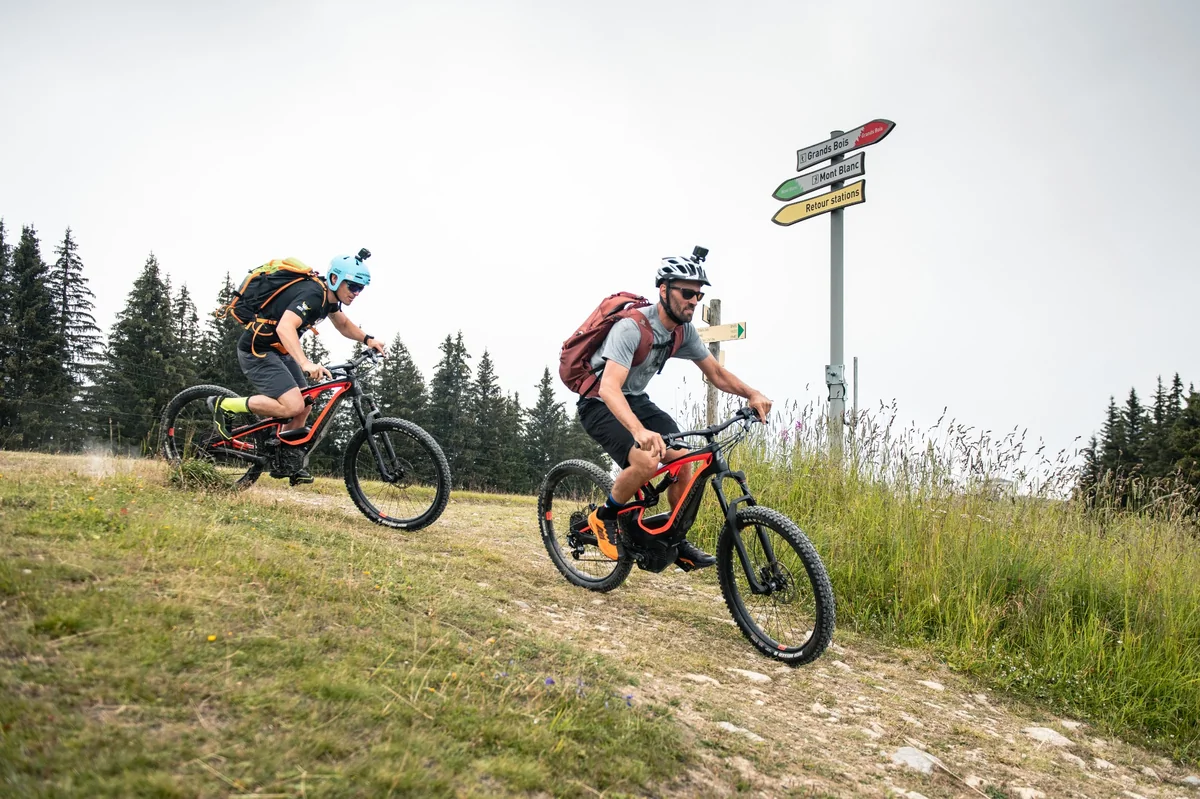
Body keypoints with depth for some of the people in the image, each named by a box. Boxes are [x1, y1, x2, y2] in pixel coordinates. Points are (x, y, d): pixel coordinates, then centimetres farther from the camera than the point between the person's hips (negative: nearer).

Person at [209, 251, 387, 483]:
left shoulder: (328, 295, 4)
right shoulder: (312, 294, -26)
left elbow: (343, 324, 22)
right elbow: (284, 327, -41)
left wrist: (367, 339, 4)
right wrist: (306, 364, -53)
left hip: (278, 351, 10)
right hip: (257, 351, -10)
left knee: (303, 408, 8)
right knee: (292, 406, -21)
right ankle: (225, 405, -6)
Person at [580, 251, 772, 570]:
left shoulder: (684, 331, -5)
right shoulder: (632, 327, -29)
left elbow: (716, 373, 3)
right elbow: (609, 388, -41)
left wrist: (752, 394, -17)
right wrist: (639, 431, -58)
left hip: (636, 400, 7)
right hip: (600, 404, -7)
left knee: (682, 459, -9)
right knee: (647, 460, -29)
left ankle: (677, 543, 7)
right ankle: (604, 517, -2)